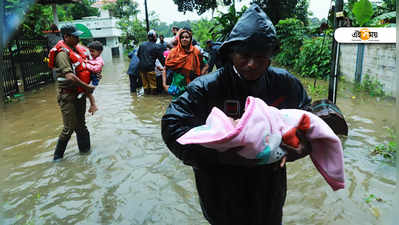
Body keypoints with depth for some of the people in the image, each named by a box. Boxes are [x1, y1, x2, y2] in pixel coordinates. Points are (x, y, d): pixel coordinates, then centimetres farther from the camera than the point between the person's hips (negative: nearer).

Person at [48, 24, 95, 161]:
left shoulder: (75, 49, 9)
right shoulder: (62, 52, -18)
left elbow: (82, 66, 25)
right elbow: (69, 76, -28)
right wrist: (87, 87, -21)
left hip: (78, 92, 8)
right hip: (67, 94, -8)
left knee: (80, 124, 17)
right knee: (69, 128, -3)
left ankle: (85, 149, 30)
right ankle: (57, 156, 15)